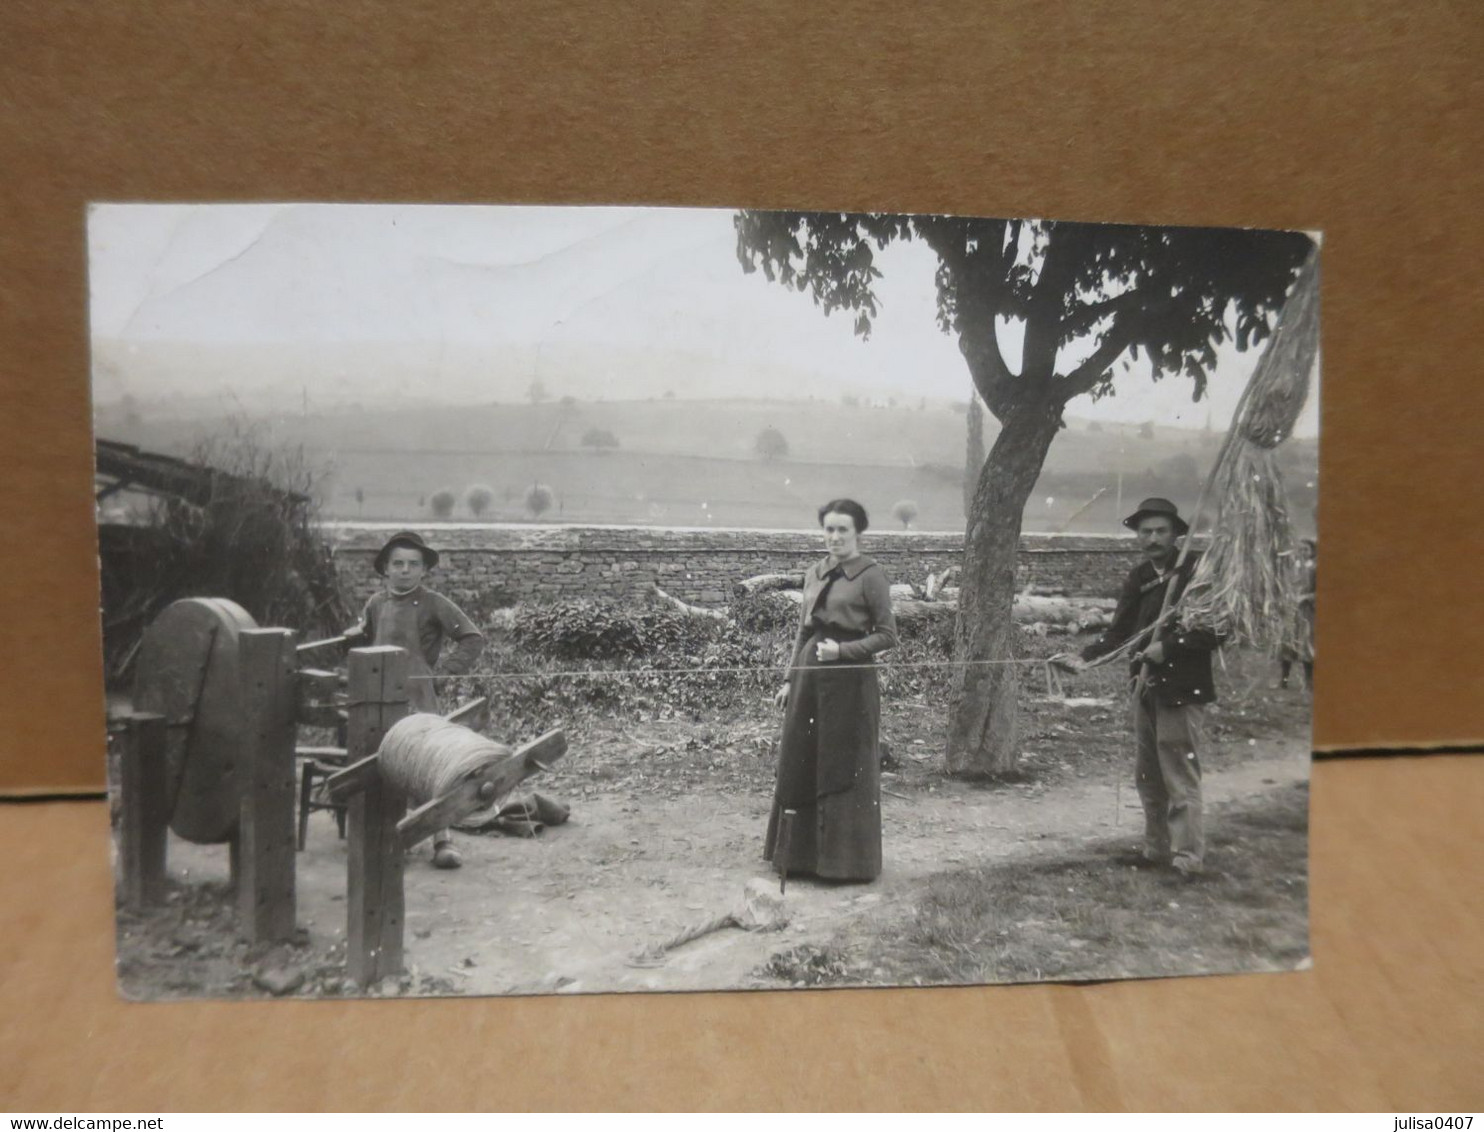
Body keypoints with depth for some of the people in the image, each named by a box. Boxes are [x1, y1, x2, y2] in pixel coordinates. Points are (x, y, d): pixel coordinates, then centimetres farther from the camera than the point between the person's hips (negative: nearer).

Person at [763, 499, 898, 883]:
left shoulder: (871, 576, -6)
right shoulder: (814, 574, 12)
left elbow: (887, 635, -7)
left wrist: (842, 650, -18)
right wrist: (790, 680, 13)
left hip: (849, 682, -6)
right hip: (809, 677, 6)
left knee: (845, 768, 2)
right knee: (799, 765, 10)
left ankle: (847, 859, 17)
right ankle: (802, 853, 25)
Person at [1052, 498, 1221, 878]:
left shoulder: (1198, 570, -10)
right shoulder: (1138, 577, 7)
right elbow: (1120, 630, 3)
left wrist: (1169, 648, -19)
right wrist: (1084, 657, -12)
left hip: (1182, 689, -7)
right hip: (1147, 686, 7)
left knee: (1180, 779, -5)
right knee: (1147, 775, 15)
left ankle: (1188, 861, 3)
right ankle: (1157, 851, 27)